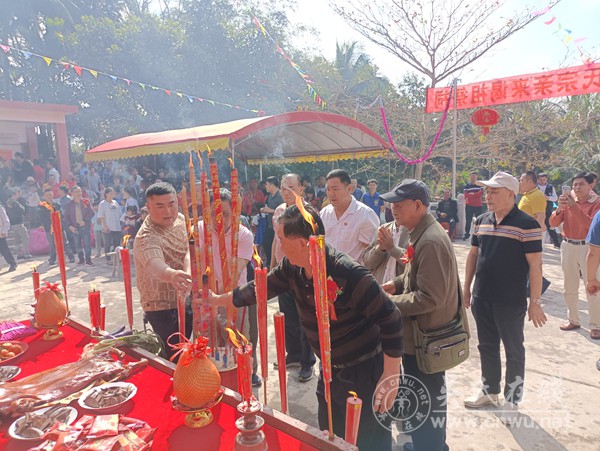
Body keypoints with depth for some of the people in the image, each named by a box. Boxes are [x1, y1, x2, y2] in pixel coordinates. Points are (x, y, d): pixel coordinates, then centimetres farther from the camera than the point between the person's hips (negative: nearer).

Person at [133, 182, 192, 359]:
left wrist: (188, 272, -28)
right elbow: (155, 265, -47)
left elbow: (188, 250, -6)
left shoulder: (180, 219, -2)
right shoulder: (147, 238, -28)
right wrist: (172, 275, -69)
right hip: (163, 307, -7)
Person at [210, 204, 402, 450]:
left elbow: (391, 320, -26)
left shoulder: (348, 274, -31)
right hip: (331, 370, 7)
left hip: (365, 372, -7)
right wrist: (217, 299, 14)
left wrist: (391, 377, -22)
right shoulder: (292, 267, -8)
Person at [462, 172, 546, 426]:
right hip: (482, 299, 6)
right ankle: (490, 391, 36)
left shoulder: (526, 224, -13)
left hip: (511, 302, -6)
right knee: (487, 346, 18)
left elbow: (535, 265, -13)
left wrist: (535, 302, -14)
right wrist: (466, 288, 12)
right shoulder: (481, 221, 5)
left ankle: (512, 401, 27)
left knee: (514, 351, 11)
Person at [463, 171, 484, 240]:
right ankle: (467, 234, 8)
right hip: (469, 206, 1)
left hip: (479, 206, -1)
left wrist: (471, 194, -9)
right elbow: (465, 195, -6)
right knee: (468, 221, 3)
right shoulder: (467, 186, 8)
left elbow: (481, 193, -10)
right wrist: (476, 195, -10)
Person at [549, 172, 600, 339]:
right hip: (568, 246, 4)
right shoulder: (568, 200, 3)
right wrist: (559, 208, -20)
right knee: (569, 288, 13)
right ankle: (573, 320, 27)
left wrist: (574, 206, -27)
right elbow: (553, 223, -3)